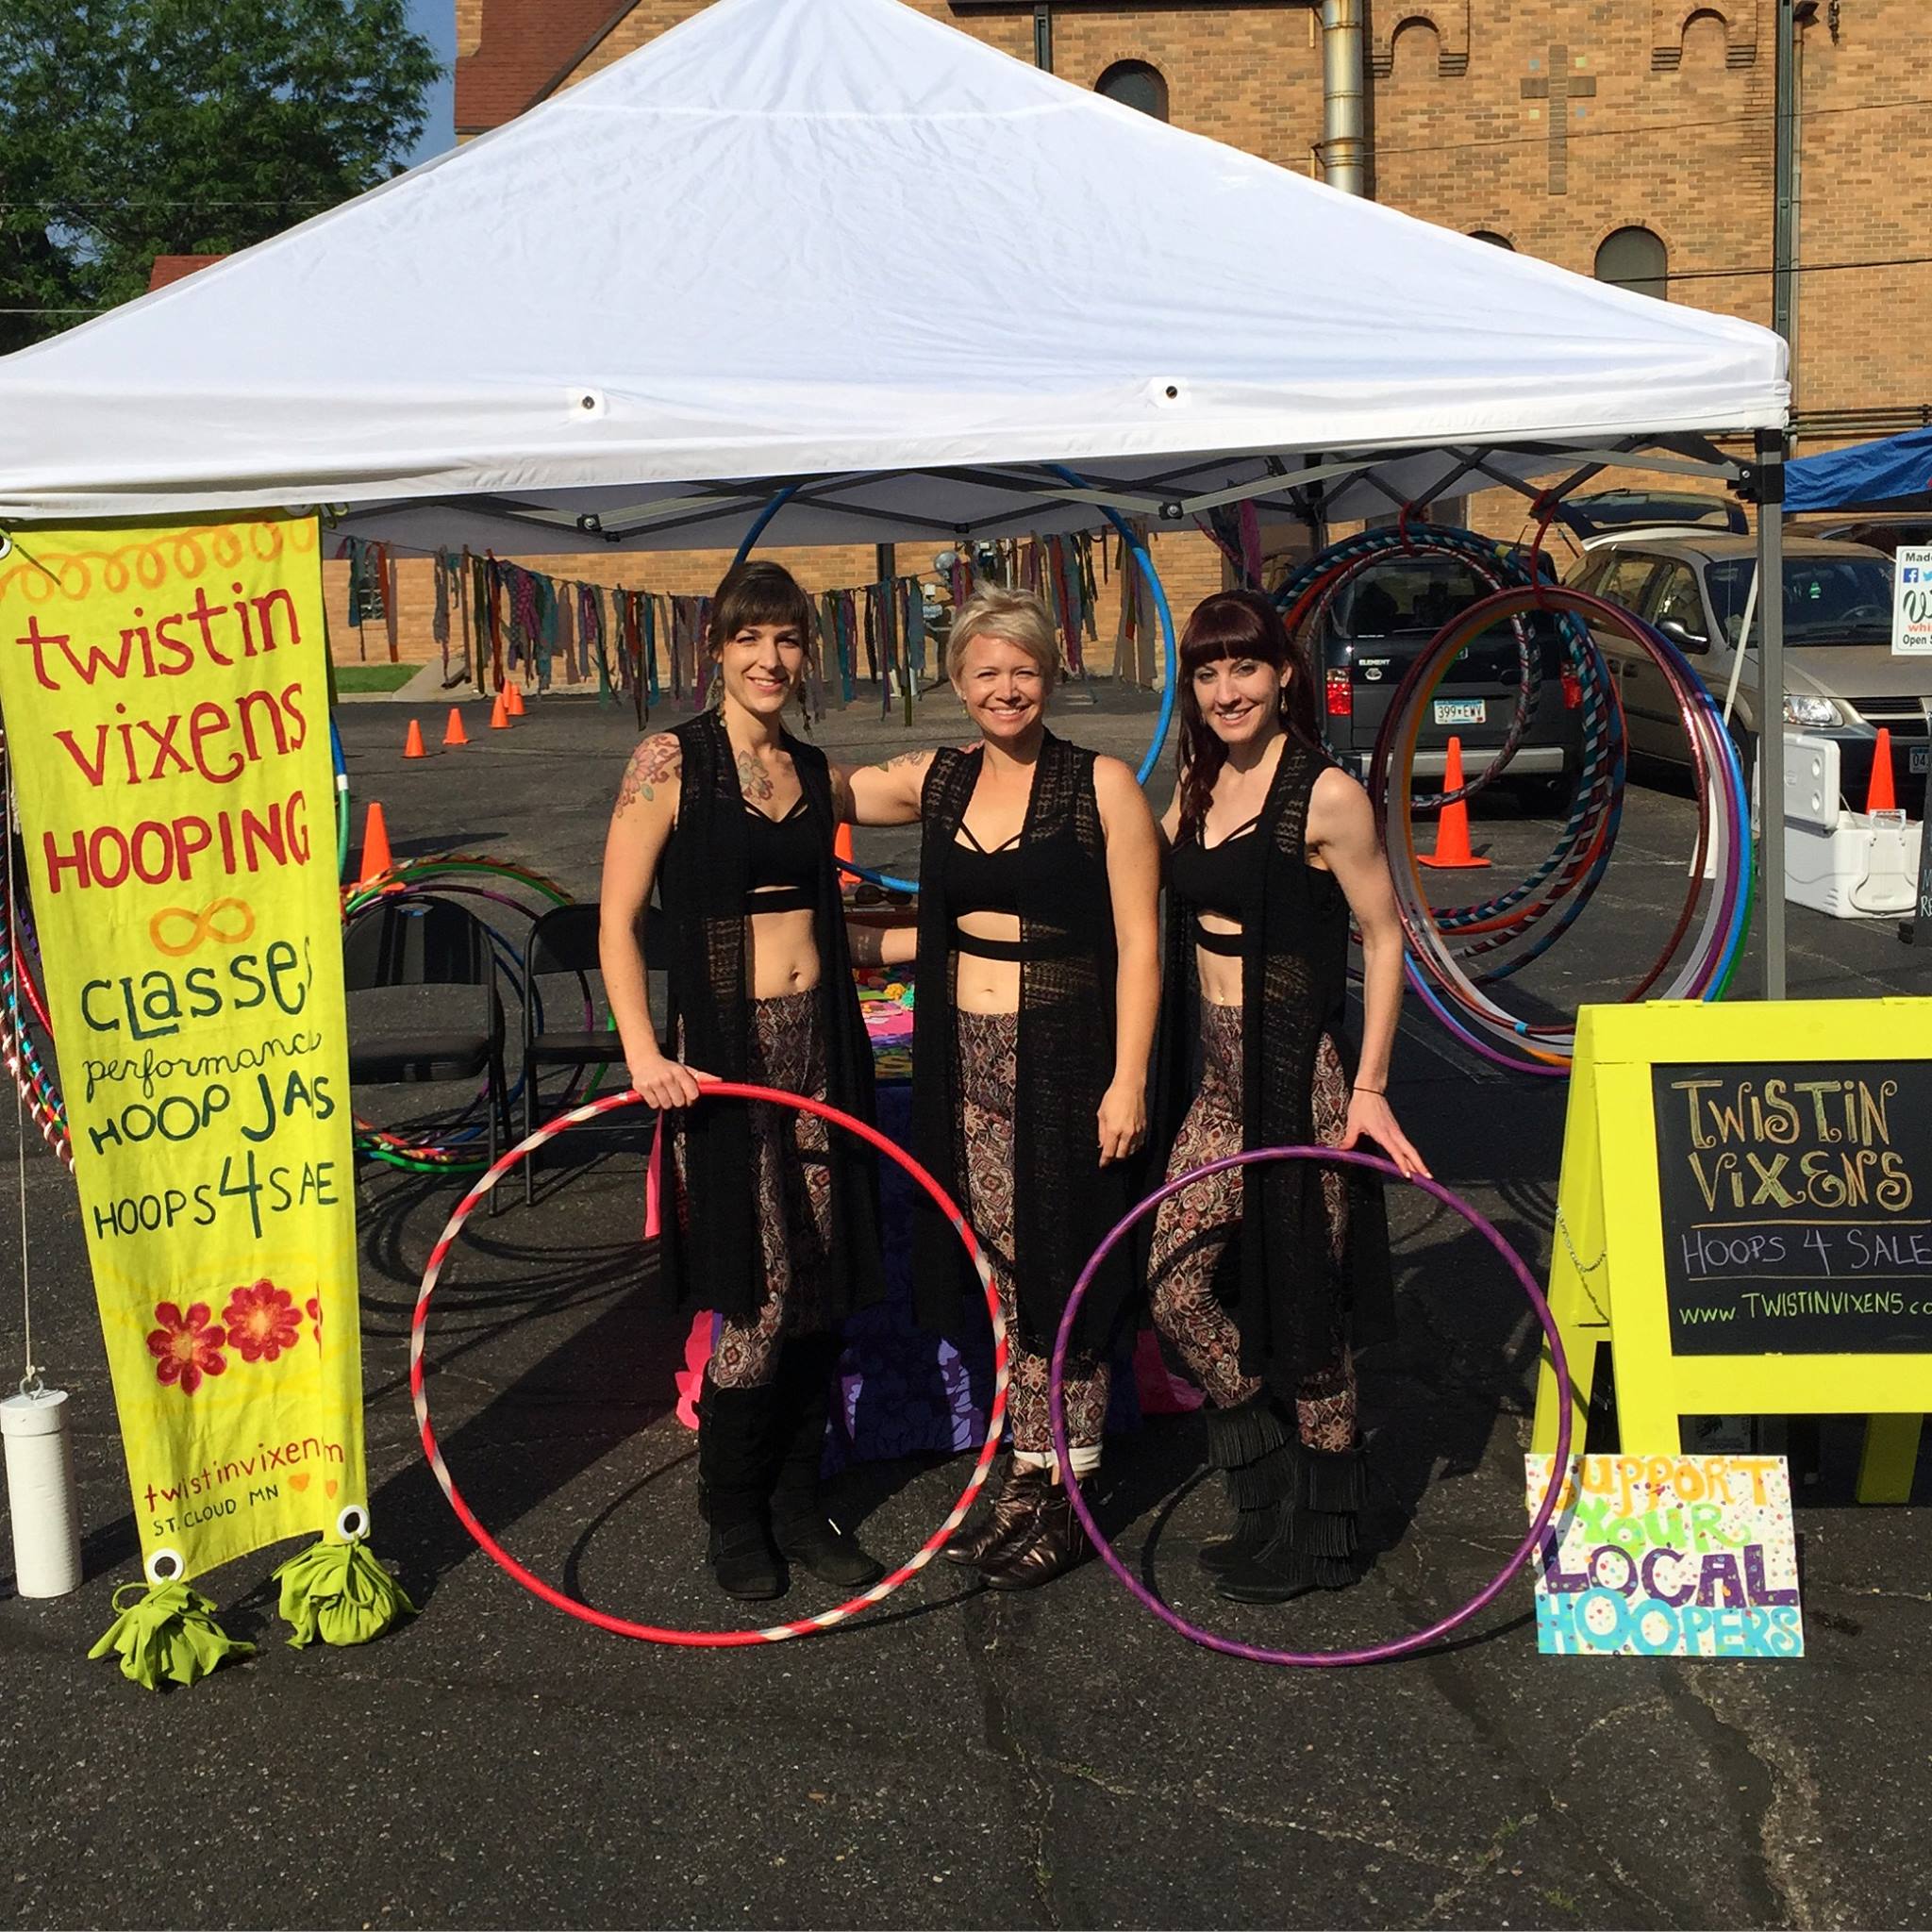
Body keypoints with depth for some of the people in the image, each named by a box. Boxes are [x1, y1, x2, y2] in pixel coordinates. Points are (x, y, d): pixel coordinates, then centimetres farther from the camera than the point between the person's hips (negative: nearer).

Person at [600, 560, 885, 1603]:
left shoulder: (814, 771, 12)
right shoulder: (671, 761, -6)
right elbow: (619, 921, -9)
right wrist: (643, 1051, -19)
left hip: (819, 1042, 6)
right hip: (725, 1049, -6)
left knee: (823, 1288, 9)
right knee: (756, 1293, -4)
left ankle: (798, 1502, 24)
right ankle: (734, 1517, 15)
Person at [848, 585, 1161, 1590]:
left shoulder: (1101, 784, -6)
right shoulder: (933, 781, 8)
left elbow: (1137, 944, -8)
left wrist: (1127, 1081, -13)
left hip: (1063, 1055, -4)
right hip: (965, 1056, 5)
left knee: (1057, 1270, 2)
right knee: (1002, 1276, 11)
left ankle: (1067, 1496, 15)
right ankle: (1026, 1477, 24)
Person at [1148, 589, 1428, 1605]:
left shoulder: (1326, 796, -11)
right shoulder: (1197, 785, 9)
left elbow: (1384, 939, -10)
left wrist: (1369, 1087, -14)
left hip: (1297, 1075, -7)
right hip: (1213, 1072, 7)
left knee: (1300, 1301, 3)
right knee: (1178, 1286, 5)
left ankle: (1319, 1536, 21)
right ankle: (1274, 1505, 24)